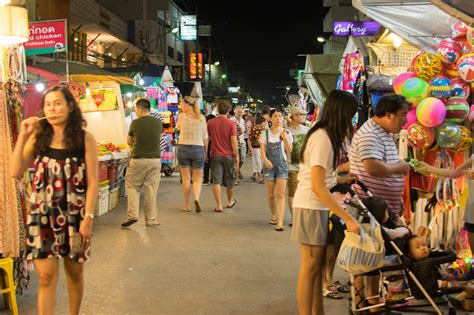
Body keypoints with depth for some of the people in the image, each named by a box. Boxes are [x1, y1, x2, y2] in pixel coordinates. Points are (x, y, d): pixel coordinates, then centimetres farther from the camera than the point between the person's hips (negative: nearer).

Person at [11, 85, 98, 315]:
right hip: (41, 215, 1)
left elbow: (92, 181, -6)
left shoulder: (85, 139, -5)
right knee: (46, 277, -1)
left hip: (74, 215, -1)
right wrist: (22, 136, -8)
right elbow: (15, 173, -3)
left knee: (74, 272, 14)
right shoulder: (37, 137, 3)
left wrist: (88, 217, -11)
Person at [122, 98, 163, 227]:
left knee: (132, 187, 12)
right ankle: (150, 219, 12)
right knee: (151, 190, 8)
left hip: (138, 160, -3)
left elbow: (129, 142, 6)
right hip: (155, 160, 3)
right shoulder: (158, 123, 0)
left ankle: (132, 215, 3)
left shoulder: (135, 123, -7)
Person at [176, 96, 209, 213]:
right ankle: (196, 198, -16)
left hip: (183, 148, -1)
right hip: (198, 149, 1)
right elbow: (205, 138, 1)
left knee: (186, 178, 8)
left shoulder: (182, 116, -5)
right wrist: (205, 152, 10)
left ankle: (186, 205, 13)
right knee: (198, 178, 9)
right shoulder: (201, 118, -1)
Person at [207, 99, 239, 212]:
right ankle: (230, 201, 34)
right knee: (229, 180, 17)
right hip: (229, 155, 0)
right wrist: (237, 156, -4)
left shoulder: (210, 123, -2)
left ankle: (219, 205, -3)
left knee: (216, 181, 1)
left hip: (215, 155, 0)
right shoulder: (231, 123, -9)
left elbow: (208, 138, 8)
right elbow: (234, 141, -11)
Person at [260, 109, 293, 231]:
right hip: (269, 165, 1)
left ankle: (280, 222, -11)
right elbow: (262, 149, -2)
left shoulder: (286, 133, 4)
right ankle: (273, 216, 31)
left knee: (280, 195, -8)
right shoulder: (265, 133, 4)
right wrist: (265, 160, -19)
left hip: (282, 165, -1)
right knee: (271, 195, 9)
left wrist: (284, 138, -12)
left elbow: (289, 150, 1)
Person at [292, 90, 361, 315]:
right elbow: (317, 187, -25)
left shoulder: (323, 135, 10)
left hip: (317, 207, 9)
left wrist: (342, 179, 15)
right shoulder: (323, 139, -19)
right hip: (311, 208, -9)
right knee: (310, 267, -1)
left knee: (317, 264, 13)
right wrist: (347, 218, -26)